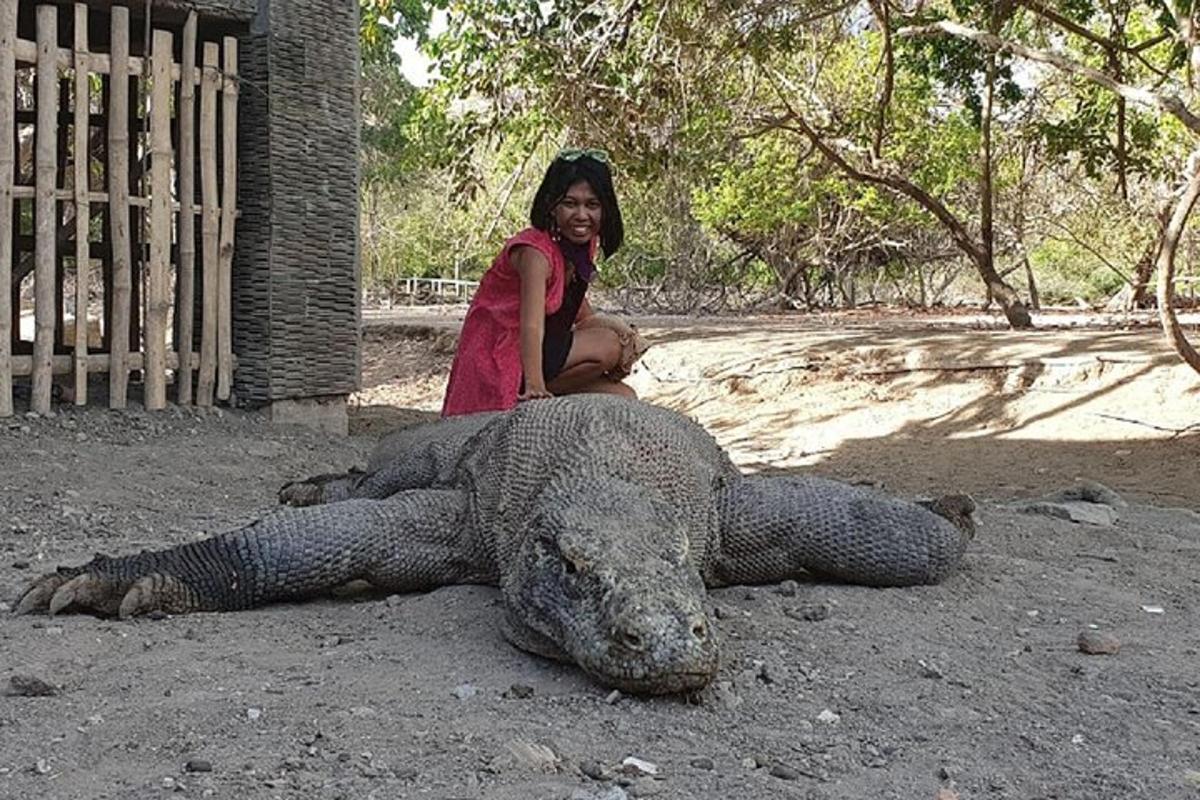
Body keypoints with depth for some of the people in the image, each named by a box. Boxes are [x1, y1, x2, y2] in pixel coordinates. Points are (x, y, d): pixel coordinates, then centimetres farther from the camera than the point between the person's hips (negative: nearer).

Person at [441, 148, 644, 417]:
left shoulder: (581, 247, 6)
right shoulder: (536, 251, -22)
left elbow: (583, 316, 7)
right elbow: (532, 325, -35)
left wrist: (618, 328, -14)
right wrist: (534, 387, -48)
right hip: (496, 363, -8)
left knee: (623, 397, -2)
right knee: (607, 345, -22)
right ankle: (529, 402, -11)